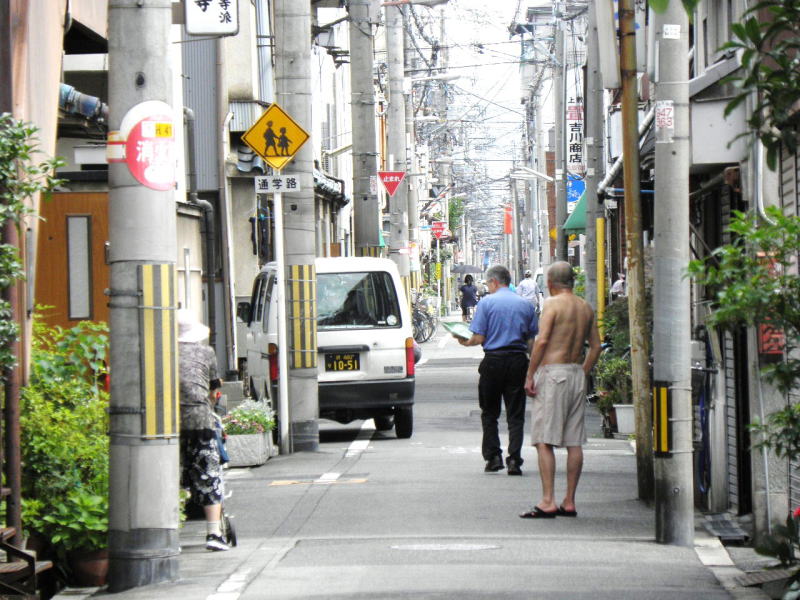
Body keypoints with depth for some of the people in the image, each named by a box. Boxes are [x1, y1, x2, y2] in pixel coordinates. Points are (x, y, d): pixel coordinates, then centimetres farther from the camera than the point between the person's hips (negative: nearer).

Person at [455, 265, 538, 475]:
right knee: (516, 414, 3)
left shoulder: (486, 303, -4)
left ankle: (493, 456, 6)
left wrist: (465, 342, 12)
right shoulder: (526, 304, 6)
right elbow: (531, 341, 6)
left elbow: (479, 338, -8)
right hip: (518, 361, 2)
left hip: (493, 360, -2)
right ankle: (514, 459, -5)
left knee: (489, 413, 11)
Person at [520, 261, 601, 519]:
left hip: (552, 372, -7)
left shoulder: (552, 304, -8)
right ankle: (569, 502, 10)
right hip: (576, 372, 7)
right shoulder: (585, 307, 12)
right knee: (574, 442, 7)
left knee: (544, 441, -7)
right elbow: (595, 346, 14)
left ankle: (547, 502, -13)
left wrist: (530, 376, -13)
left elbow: (542, 340, -17)